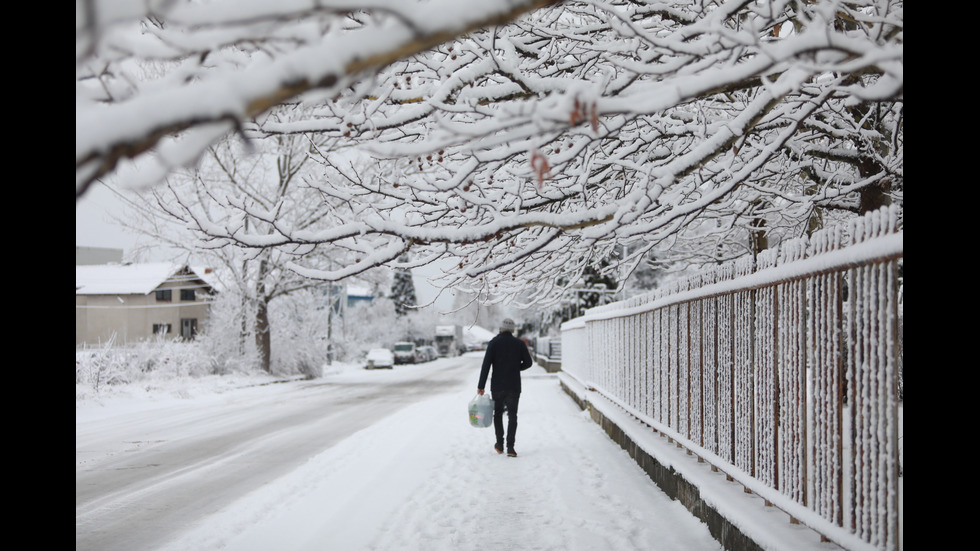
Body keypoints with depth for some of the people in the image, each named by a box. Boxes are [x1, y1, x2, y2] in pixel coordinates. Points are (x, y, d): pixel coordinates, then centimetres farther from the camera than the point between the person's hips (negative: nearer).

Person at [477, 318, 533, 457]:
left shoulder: (494, 343, -3)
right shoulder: (519, 343, 1)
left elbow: (486, 365, -9)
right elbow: (528, 362, 1)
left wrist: (481, 386, -8)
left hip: (497, 386, 0)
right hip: (514, 386, 0)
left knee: (498, 414, 16)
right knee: (512, 415, 1)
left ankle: (500, 444, 18)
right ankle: (510, 447, -11)